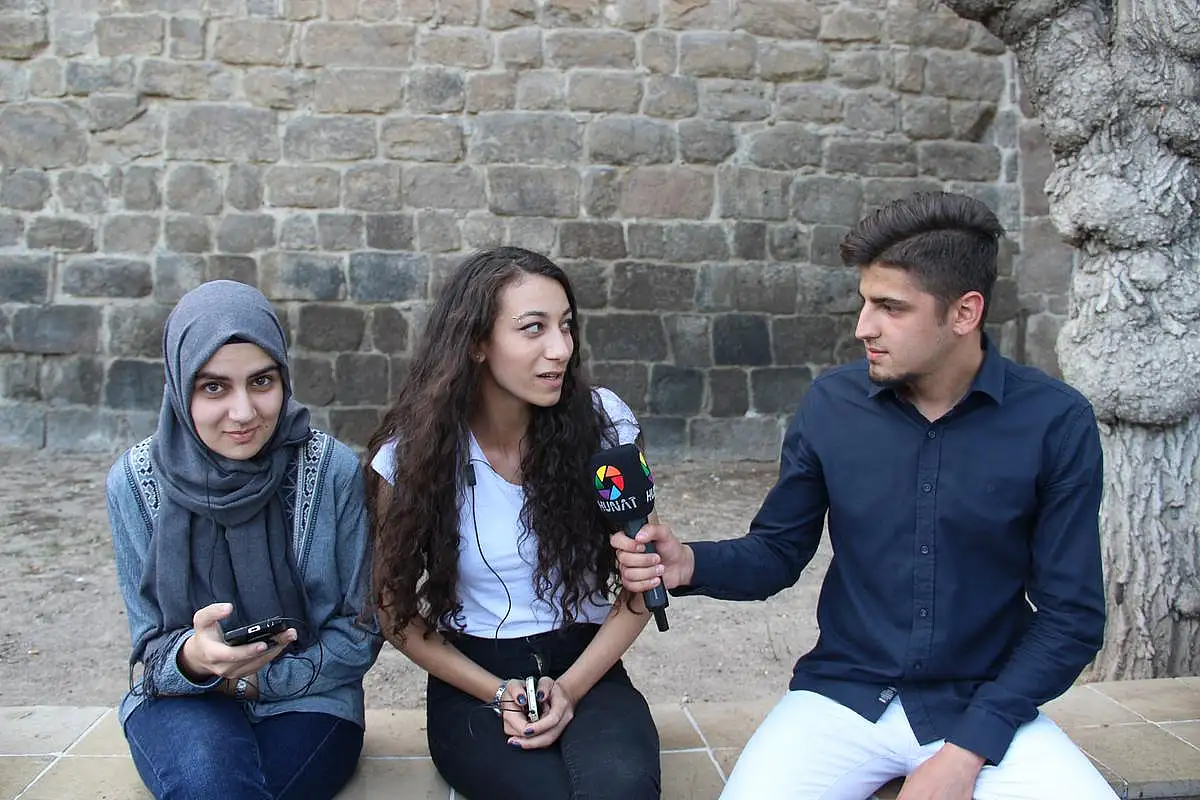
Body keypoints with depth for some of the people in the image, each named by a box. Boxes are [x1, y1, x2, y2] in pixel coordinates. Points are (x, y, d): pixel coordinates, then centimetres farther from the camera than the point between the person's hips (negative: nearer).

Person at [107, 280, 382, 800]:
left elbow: (361, 631, -4)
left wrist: (254, 679, -14)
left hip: (307, 698, 0)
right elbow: (151, 646, -4)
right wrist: (192, 658, -27)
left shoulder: (334, 470, -13)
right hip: (184, 699, 1)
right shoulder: (135, 481, -9)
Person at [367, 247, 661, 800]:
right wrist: (498, 694, -9)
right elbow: (397, 611, 3)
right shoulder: (410, 455, -6)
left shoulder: (605, 424, -6)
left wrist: (570, 688, -12)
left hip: (585, 671, 1)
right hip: (471, 683, 0)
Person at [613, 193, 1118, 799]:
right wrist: (690, 565, -16)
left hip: (984, 706, 0)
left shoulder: (1056, 423, -8)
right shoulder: (832, 403, -3)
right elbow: (777, 553, 5)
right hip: (843, 696, 0)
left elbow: (1072, 614, -5)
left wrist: (967, 750, -13)